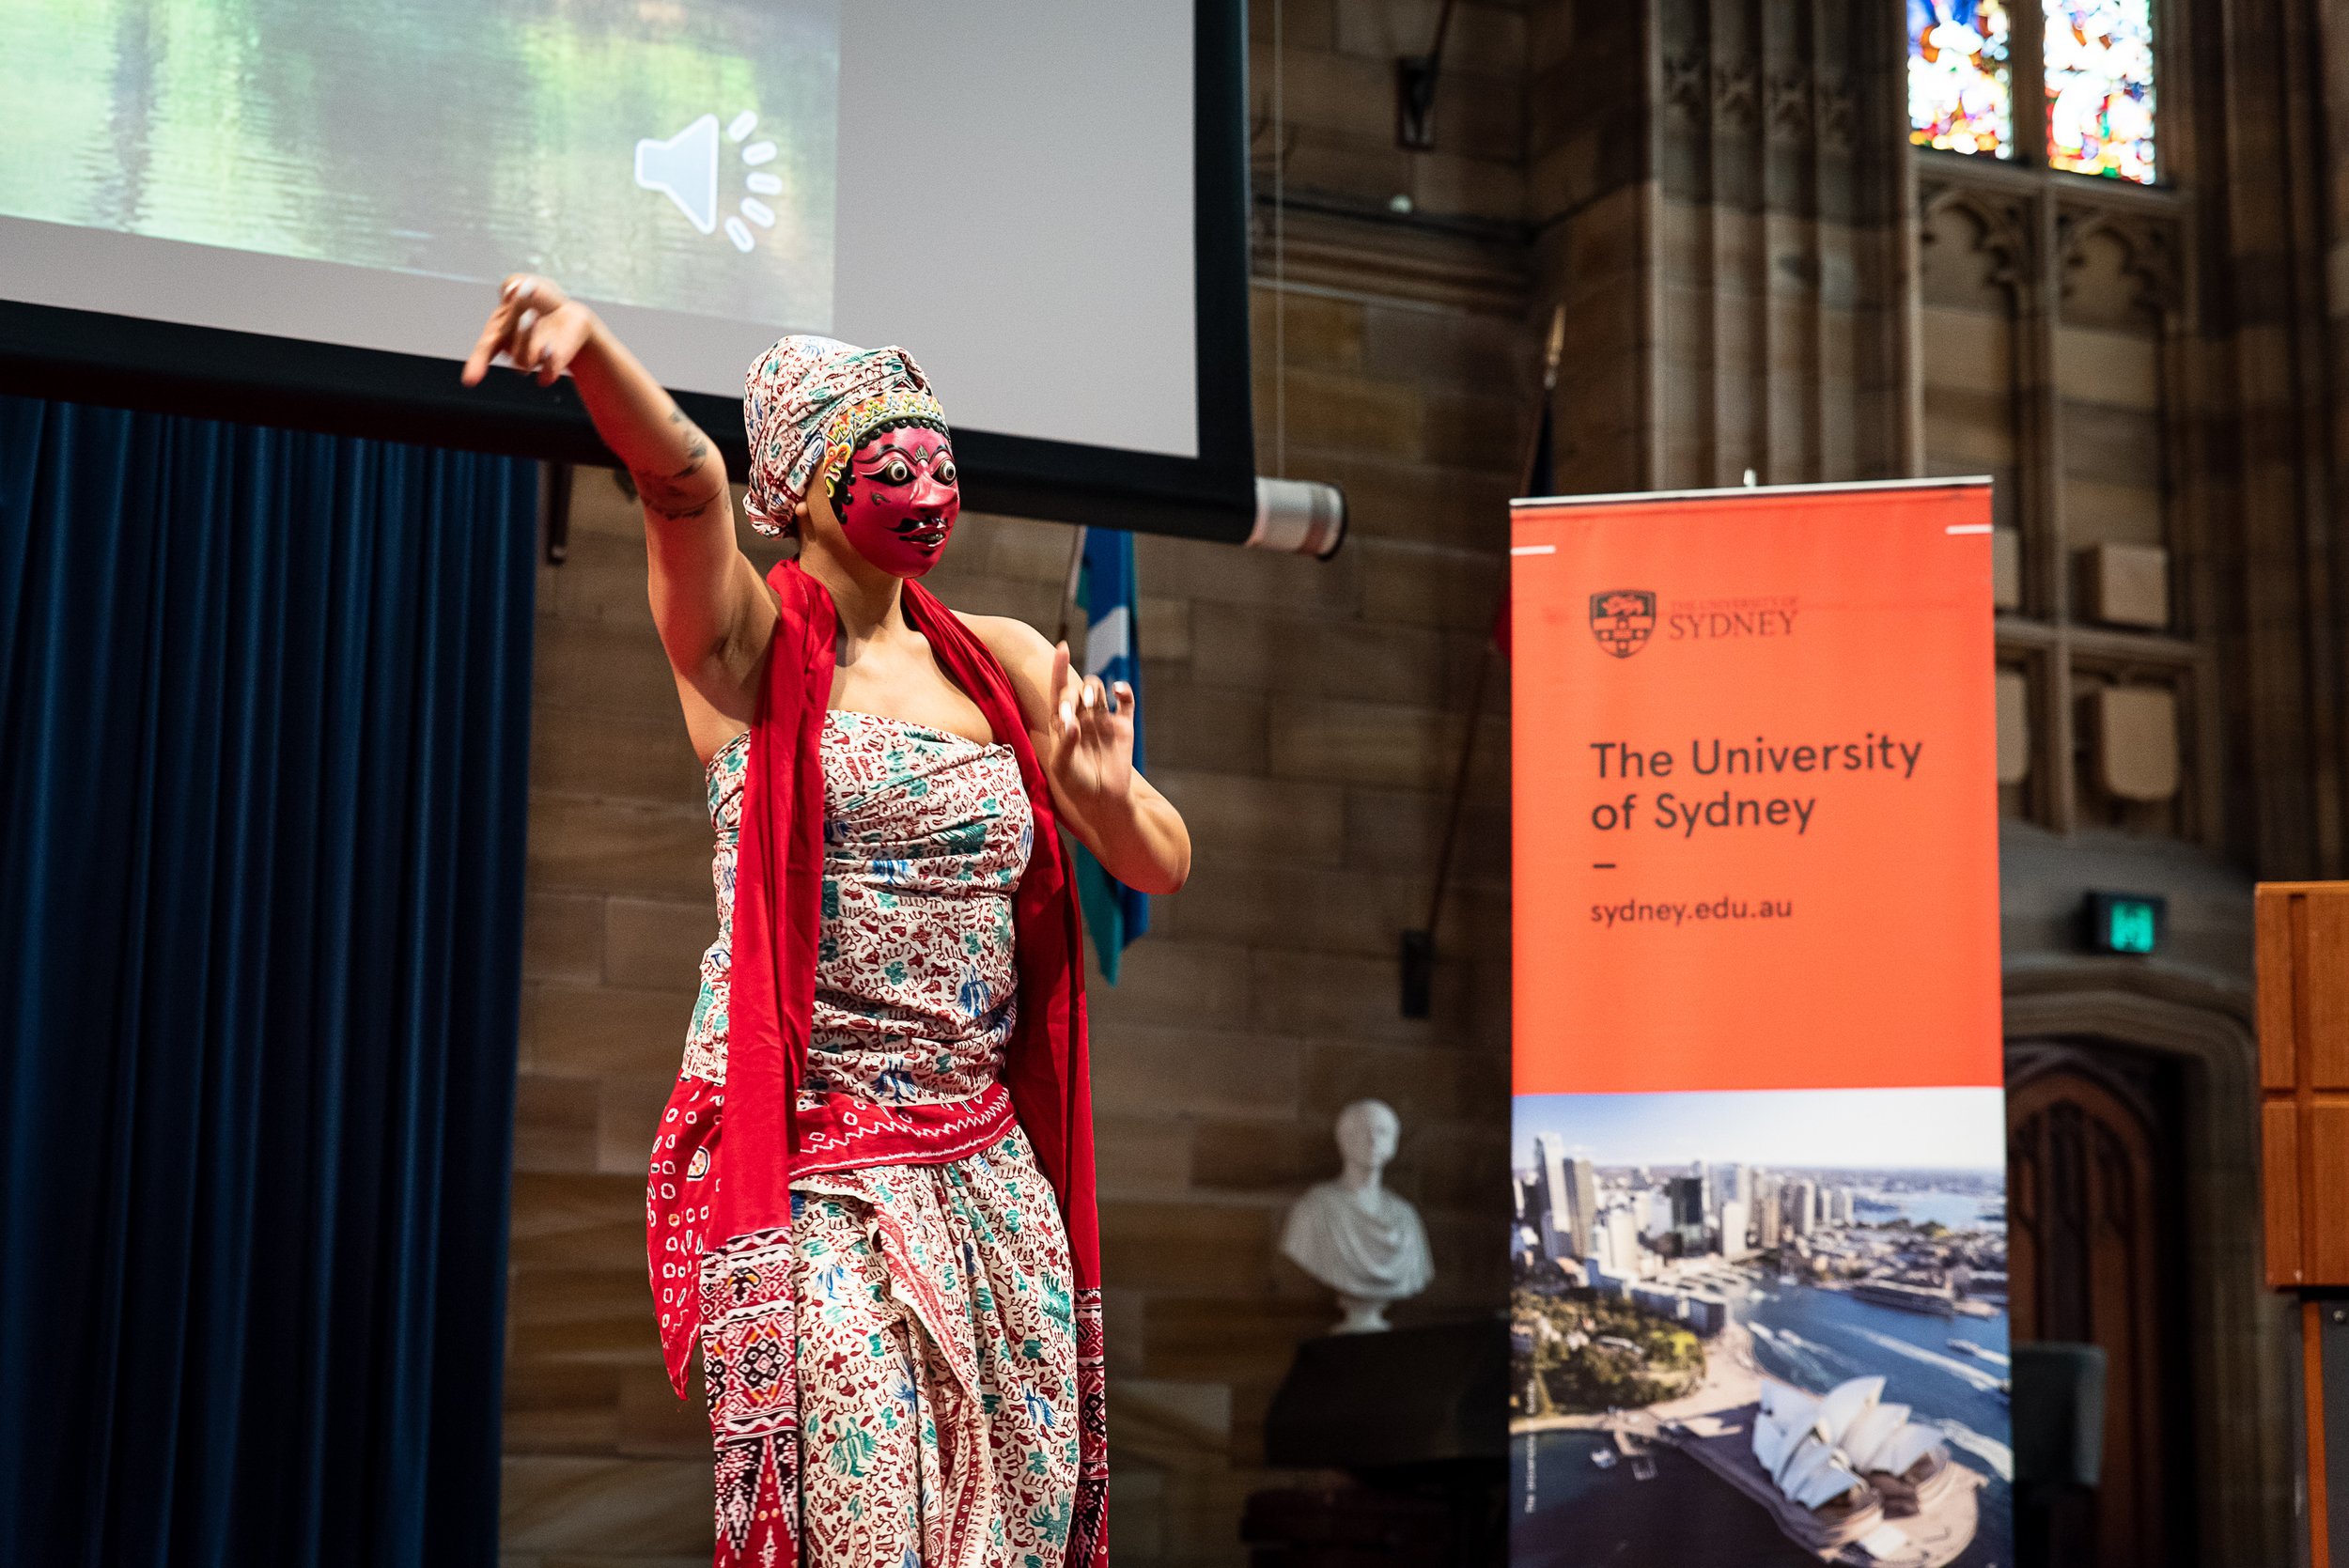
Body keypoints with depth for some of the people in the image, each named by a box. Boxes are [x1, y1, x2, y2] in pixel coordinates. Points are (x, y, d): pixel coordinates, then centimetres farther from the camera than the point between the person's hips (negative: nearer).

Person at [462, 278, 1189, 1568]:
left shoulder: (1003, 662, 12)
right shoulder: (749, 646, 0)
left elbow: (1160, 866, 12)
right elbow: (683, 479, -22)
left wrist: (1106, 790, -10)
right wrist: (588, 344, -41)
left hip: (989, 1163, 5)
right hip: (807, 1169, -5)